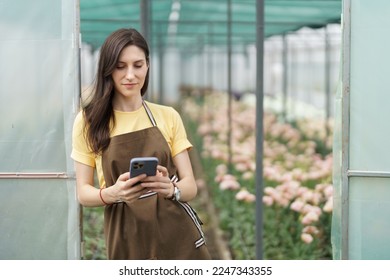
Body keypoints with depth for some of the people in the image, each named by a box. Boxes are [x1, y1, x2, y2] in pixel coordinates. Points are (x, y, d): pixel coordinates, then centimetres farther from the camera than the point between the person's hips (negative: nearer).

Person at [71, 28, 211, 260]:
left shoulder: (168, 117, 3)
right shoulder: (89, 121, 0)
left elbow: (190, 185, 2)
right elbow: (84, 192, 0)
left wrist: (170, 189, -20)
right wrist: (113, 193, -21)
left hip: (178, 235, 1)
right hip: (127, 240, -1)